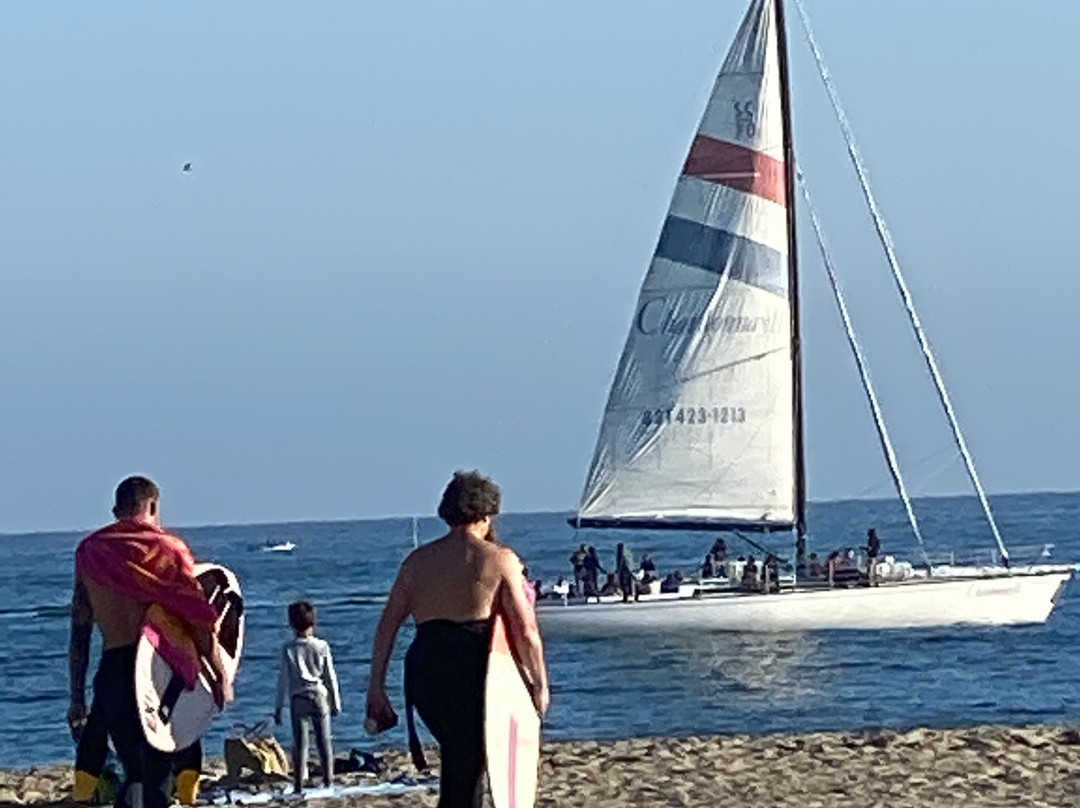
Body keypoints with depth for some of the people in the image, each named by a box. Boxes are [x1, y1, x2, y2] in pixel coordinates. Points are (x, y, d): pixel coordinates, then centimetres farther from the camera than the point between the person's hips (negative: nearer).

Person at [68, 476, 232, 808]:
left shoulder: (90, 552, 12)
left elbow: (79, 633, 13)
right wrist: (221, 677, 7)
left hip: (111, 671, 3)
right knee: (155, 775, -2)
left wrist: (77, 699, 17)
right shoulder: (164, 548, 2)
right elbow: (199, 621, -1)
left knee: (134, 772, 14)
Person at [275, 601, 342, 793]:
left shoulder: (288, 649, -6)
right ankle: (328, 779, 11)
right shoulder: (322, 647, -3)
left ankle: (299, 783, -1)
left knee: (300, 742, 1)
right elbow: (331, 676, 2)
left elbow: (283, 679, -3)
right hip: (320, 697, 1)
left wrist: (279, 707, 3)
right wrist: (335, 702, 13)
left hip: (298, 699, -1)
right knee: (324, 741, 9)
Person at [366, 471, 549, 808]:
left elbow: (387, 625, 11)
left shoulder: (418, 560, 13)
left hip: (425, 671, 5)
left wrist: (376, 687, 14)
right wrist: (540, 684, 6)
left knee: (457, 760, 23)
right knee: (467, 771, -2)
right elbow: (526, 629, -4)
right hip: (474, 673, -5)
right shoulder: (499, 559, 0)